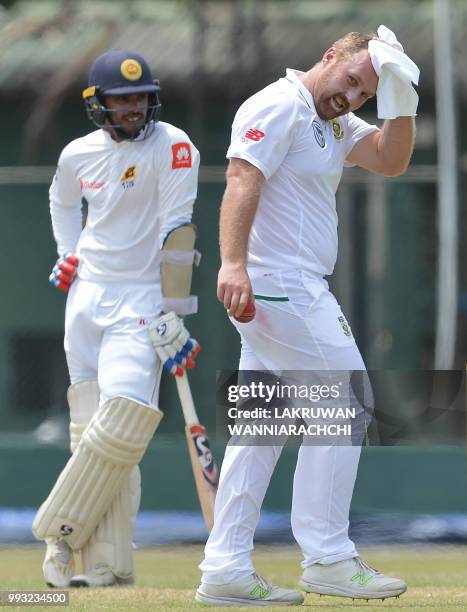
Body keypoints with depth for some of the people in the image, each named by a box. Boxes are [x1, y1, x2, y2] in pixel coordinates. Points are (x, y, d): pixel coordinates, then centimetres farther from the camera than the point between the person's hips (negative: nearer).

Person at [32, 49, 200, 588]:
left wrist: (171, 316, -22)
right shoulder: (79, 154, 7)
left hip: (142, 300, -5)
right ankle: (108, 565, 1)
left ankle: (61, 532, -6)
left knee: (124, 419, -20)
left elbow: (176, 231, -16)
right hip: (87, 297, 5)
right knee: (93, 428, -1)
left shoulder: (172, 147, -9)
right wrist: (67, 253, 14)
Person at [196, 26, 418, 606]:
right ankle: (326, 558, -6)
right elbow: (242, 178, -21)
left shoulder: (333, 123, 20)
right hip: (279, 284, -10)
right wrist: (233, 264, -32)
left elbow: (390, 160, 13)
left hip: (285, 293, 10)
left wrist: (400, 95, 0)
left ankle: (225, 570, 6)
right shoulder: (279, 105, -9)